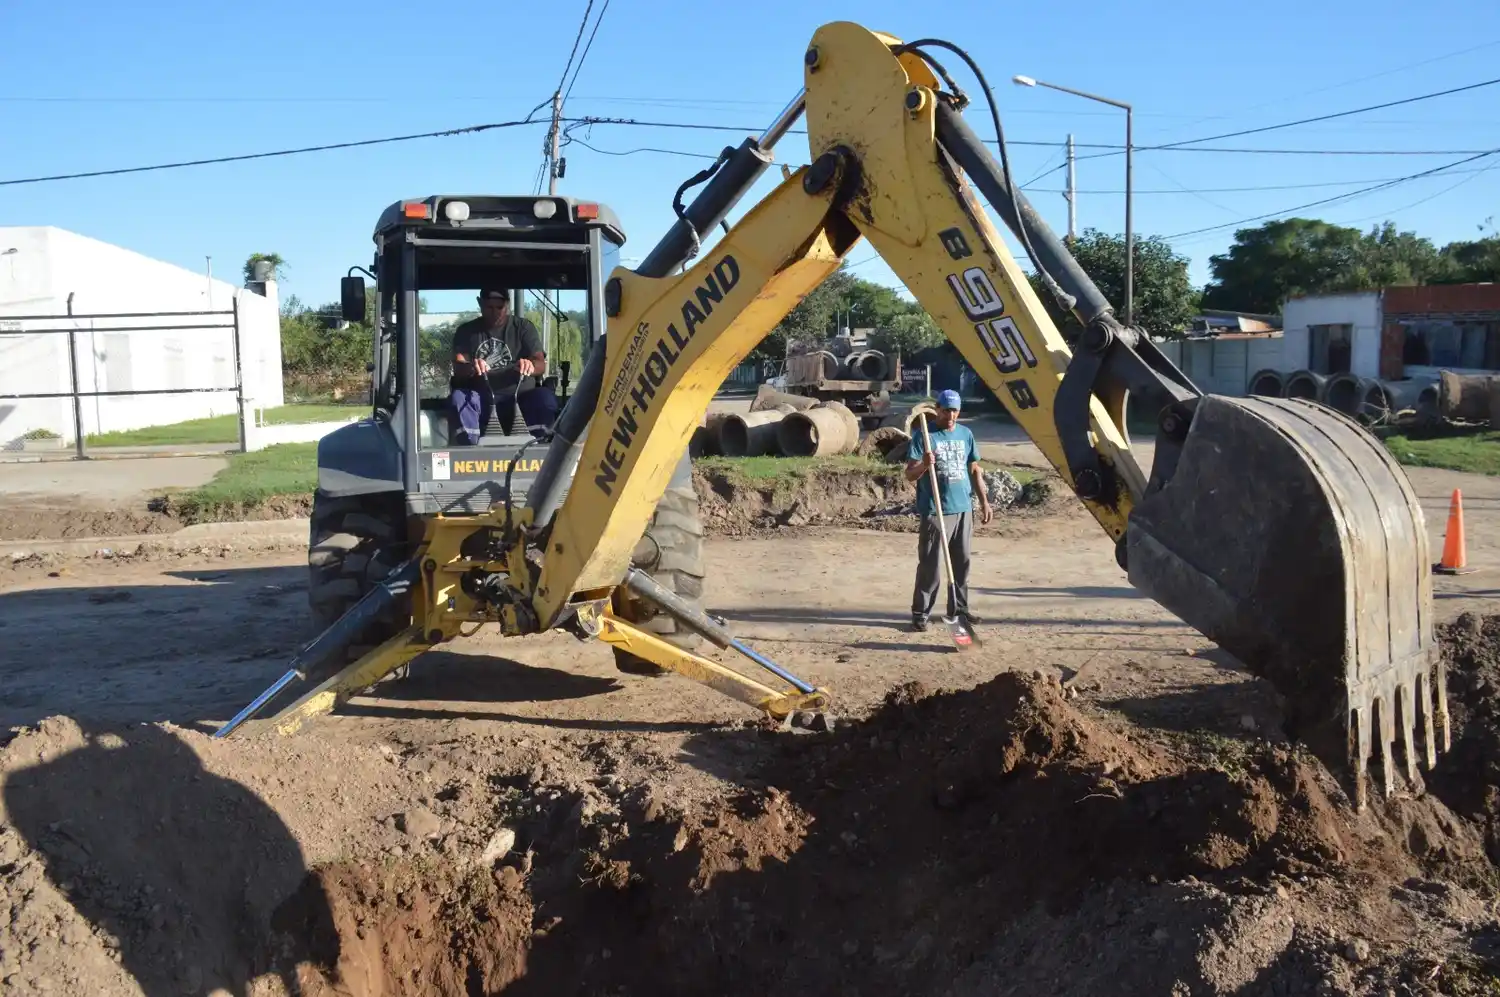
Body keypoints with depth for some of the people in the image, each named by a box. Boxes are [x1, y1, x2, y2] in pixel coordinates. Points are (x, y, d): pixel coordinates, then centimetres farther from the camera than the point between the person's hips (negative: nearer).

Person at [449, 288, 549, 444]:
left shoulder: (523, 327, 10)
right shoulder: (466, 331, 11)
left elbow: (541, 364, -2)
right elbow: (458, 367, -3)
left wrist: (531, 366, -29)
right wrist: (471, 368, -30)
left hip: (519, 393, 0)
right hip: (480, 395, 0)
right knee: (458, 398, -32)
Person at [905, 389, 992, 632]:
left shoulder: (966, 434, 10)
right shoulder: (923, 435, -7)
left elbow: (974, 470, 17)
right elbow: (910, 475, -9)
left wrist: (984, 502, 12)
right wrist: (924, 465, -30)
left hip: (964, 509, 5)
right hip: (935, 511, -5)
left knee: (962, 563, 12)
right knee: (930, 565, -5)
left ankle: (959, 607, 24)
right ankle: (920, 613, 2)